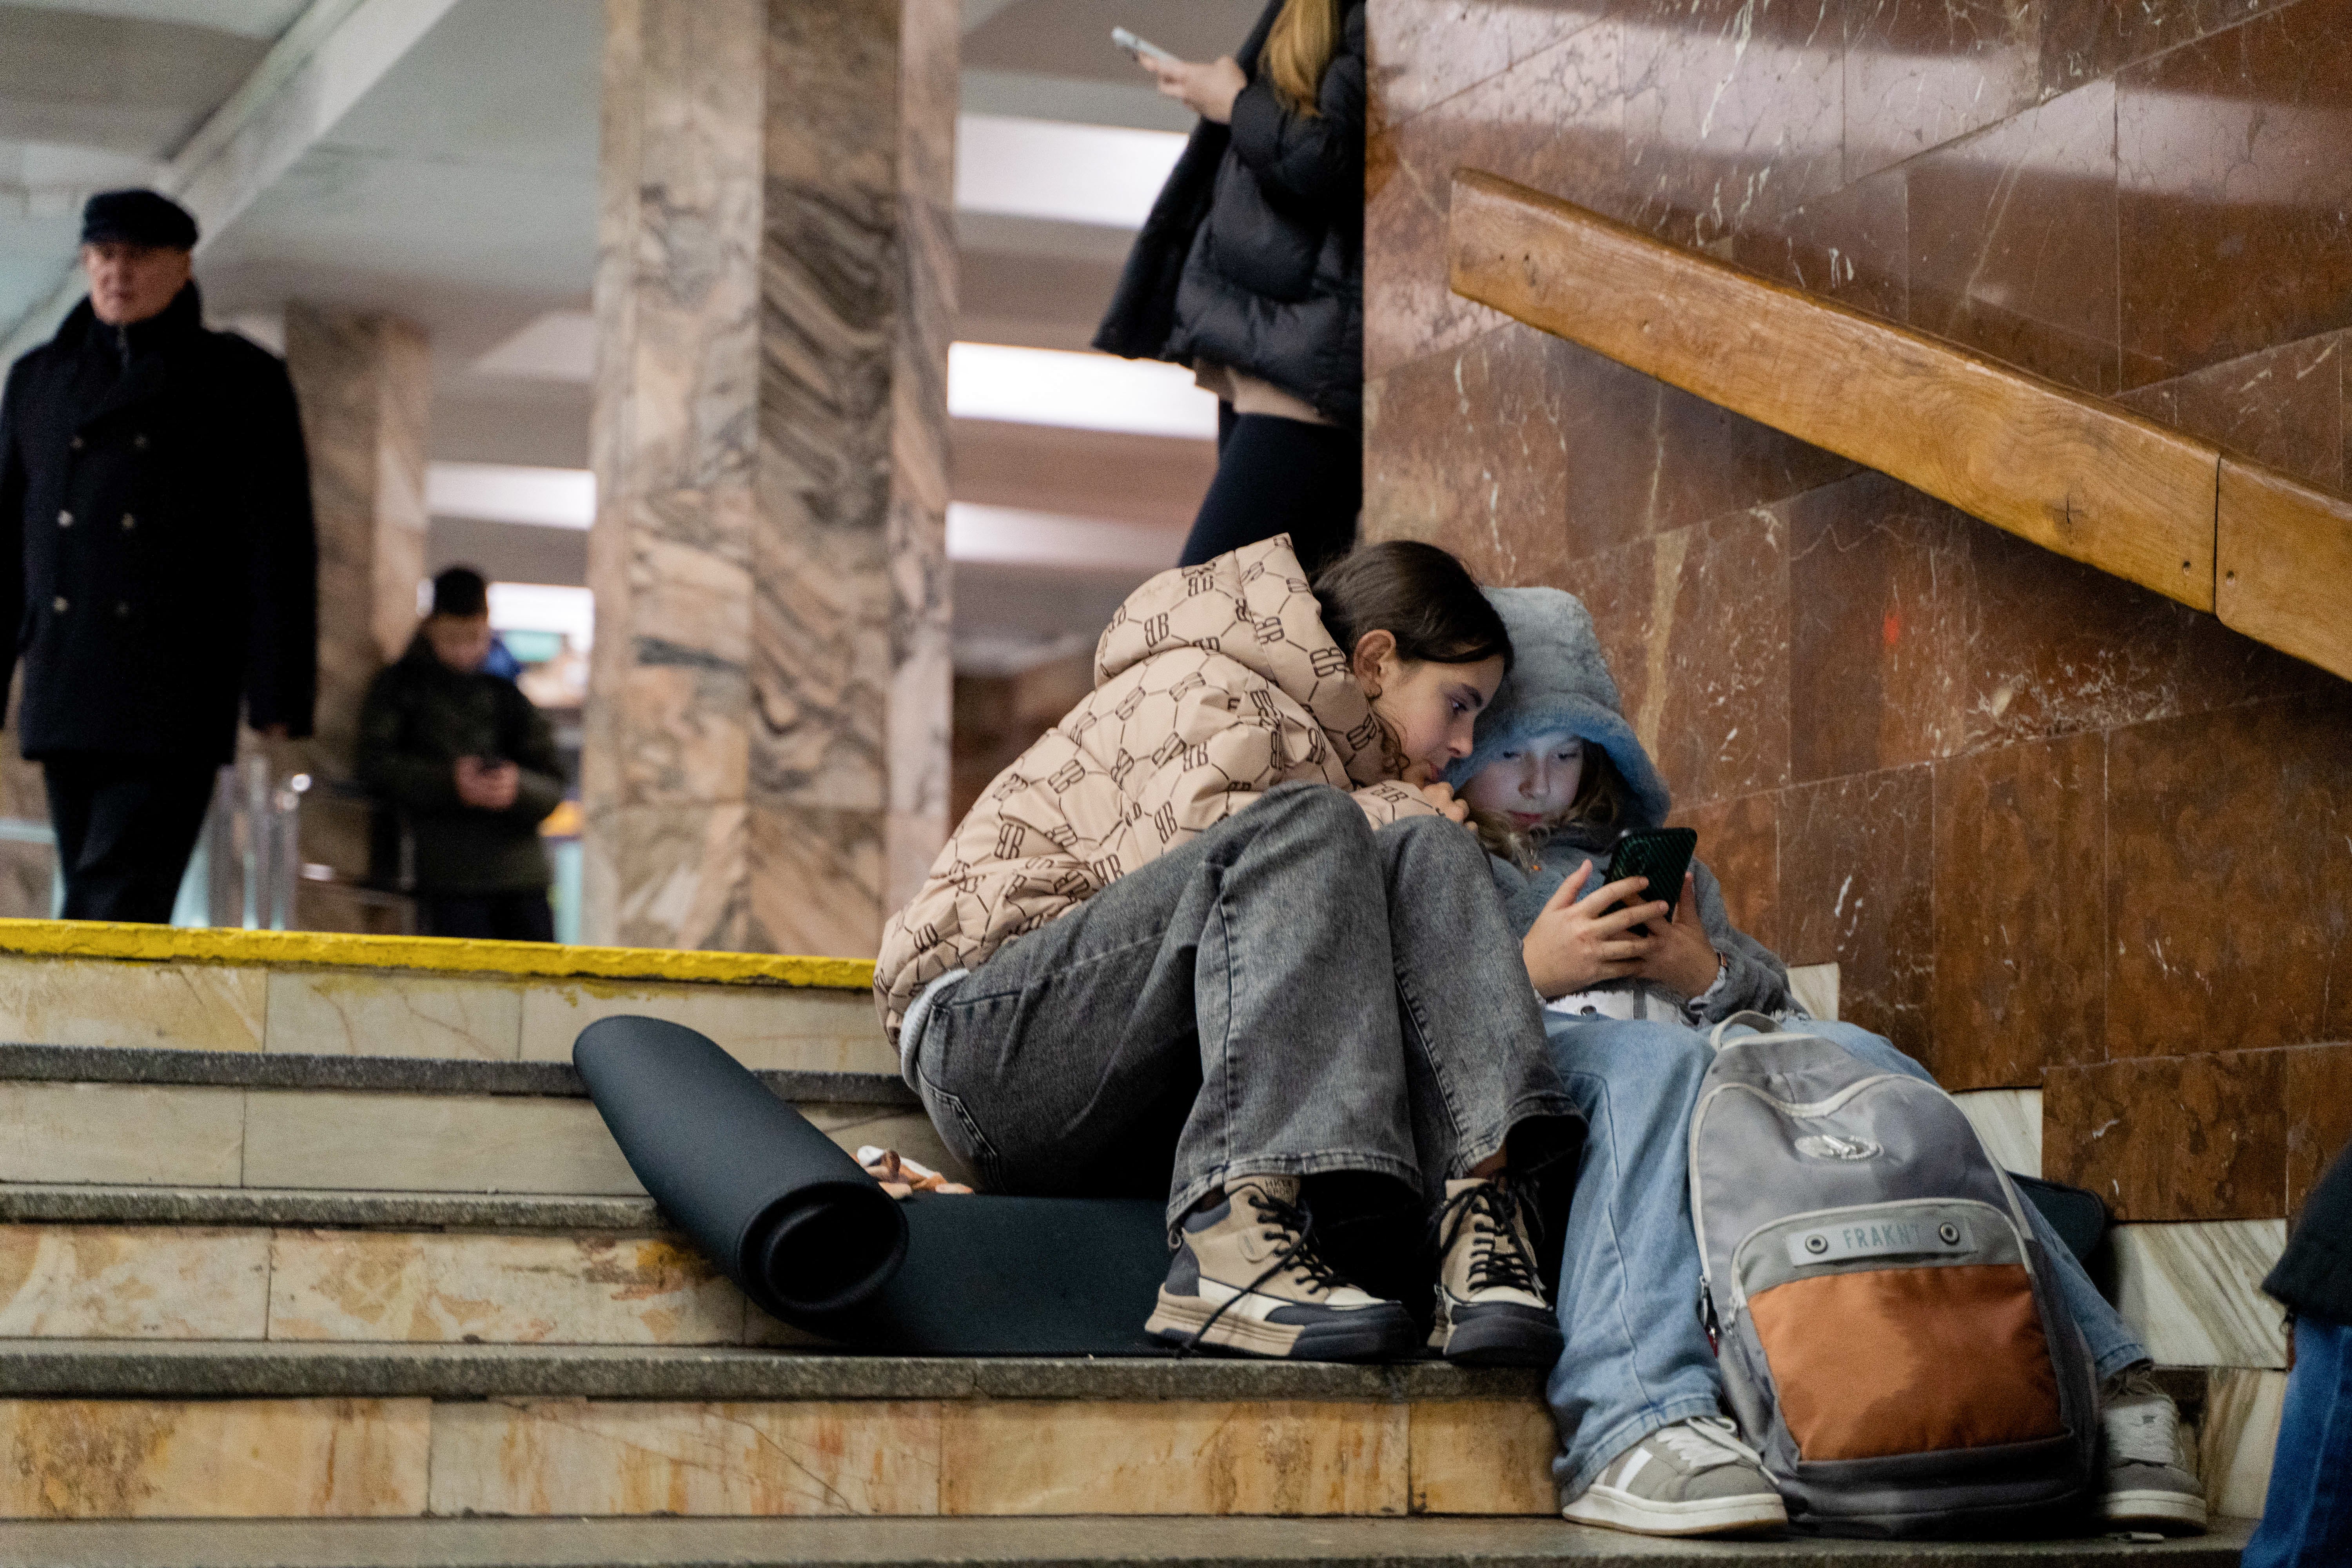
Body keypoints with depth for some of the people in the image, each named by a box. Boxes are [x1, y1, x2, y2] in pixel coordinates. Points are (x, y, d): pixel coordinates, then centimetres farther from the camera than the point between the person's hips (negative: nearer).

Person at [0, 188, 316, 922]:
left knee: (119, 901, -14)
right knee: (93, 898, 6)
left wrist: (279, 696, -8)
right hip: (63, 694, 4)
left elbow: (280, 549, -1)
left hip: (175, 706, -4)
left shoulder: (241, 380, 4)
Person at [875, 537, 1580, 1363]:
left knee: (1426, 854, -10)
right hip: (995, 1044, -7)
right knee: (1301, 831, -28)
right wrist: (1393, 812, -4)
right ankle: (1235, 1242, -46)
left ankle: (1485, 1201, -35)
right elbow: (1185, 842, -17)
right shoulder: (1206, 690, 2)